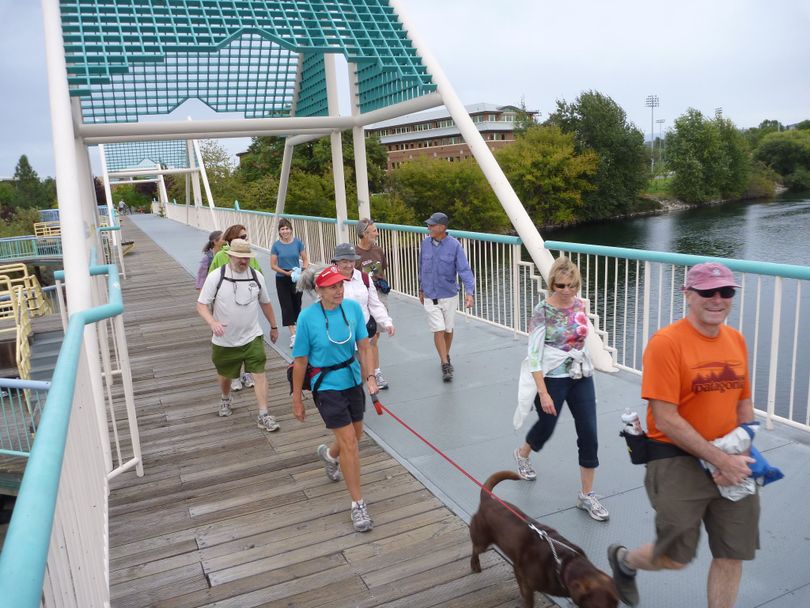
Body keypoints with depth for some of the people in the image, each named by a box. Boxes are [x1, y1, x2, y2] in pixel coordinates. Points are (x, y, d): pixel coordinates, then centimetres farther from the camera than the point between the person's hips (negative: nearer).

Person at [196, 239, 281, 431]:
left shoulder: (256, 276, -2)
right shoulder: (216, 277, -11)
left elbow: (265, 303, 13)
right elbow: (201, 305, -11)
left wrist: (273, 326, 19)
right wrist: (212, 322, -30)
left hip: (252, 337, 1)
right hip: (224, 341, -1)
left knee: (259, 374, -8)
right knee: (225, 375, 18)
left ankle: (263, 416, 0)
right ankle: (225, 399, 50)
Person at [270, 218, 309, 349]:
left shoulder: (297, 242, -4)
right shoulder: (276, 245, -5)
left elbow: (305, 259, 2)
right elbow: (273, 265, -4)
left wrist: (304, 269, -16)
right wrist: (286, 273, -16)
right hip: (282, 280, -1)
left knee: (296, 304, 13)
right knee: (286, 306, -4)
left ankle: (296, 324, 37)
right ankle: (293, 335, -3)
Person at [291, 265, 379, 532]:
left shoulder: (353, 307, -7)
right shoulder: (307, 317, -17)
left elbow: (364, 347, -1)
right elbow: (300, 361, -10)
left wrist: (370, 377, -14)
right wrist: (297, 399, -5)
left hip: (353, 382, 5)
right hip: (326, 386, -5)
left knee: (355, 435, 20)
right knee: (349, 443, -7)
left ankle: (329, 455, 55)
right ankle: (358, 504, 8)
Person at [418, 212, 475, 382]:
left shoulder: (454, 245, -14)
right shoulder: (425, 243, -3)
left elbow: (464, 270, -20)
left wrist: (469, 292, -32)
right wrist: (421, 290, 17)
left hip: (449, 296, -1)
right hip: (430, 296, 1)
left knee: (448, 329, 15)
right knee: (439, 330, -5)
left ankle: (446, 357, 37)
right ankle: (445, 364, 3)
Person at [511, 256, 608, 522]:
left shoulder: (581, 305, -1)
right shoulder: (543, 310, -17)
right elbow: (534, 354, -17)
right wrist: (543, 393, -20)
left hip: (582, 378, 4)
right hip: (553, 380, -4)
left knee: (589, 435, 1)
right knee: (546, 427, 16)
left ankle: (586, 496, 16)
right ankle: (522, 454, 51)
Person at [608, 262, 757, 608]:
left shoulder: (736, 340, 4)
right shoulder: (666, 343, -17)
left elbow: (744, 404, 11)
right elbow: (666, 419, -20)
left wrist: (742, 455, -5)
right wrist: (721, 460, -18)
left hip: (731, 462, 6)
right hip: (679, 460, -6)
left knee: (733, 554, 11)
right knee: (675, 558, 3)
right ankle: (623, 560, 36)